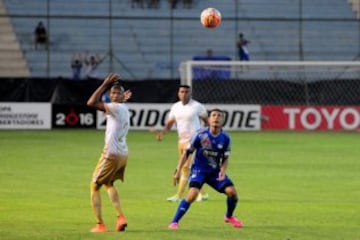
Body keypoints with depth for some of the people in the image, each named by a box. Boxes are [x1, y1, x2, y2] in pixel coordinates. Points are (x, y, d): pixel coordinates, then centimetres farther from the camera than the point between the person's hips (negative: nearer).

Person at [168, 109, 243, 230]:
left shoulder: (225, 138, -6)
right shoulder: (201, 135, -15)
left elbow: (225, 159, 4)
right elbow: (187, 153, -6)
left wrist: (223, 171, -17)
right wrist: (177, 171, -9)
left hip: (215, 171, 4)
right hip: (199, 170, -4)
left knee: (232, 191, -10)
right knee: (192, 194, -27)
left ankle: (229, 216, 21)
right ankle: (174, 222, -15)